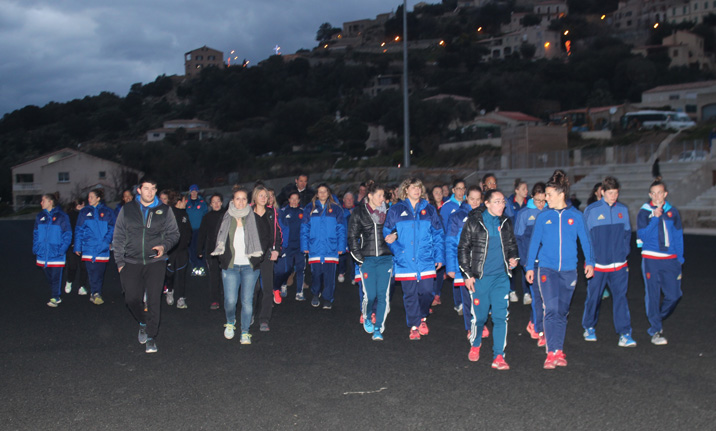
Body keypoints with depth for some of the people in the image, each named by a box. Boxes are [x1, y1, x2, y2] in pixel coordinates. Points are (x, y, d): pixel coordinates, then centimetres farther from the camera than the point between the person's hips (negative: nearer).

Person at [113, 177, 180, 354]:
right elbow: (118, 237, 10)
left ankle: (151, 336, 5)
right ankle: (143, 323, 28)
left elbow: (174, 233, 11)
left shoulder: (164, 210, 5)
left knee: (154, 300, -6)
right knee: (131, 298, -1)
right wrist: (120, 261, 3)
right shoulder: (127, 209, 7)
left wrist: (165, 245, -10)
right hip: (132, 262, 1)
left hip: (155, 261, -1)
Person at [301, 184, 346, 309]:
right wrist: (305, 246, 1)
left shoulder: (336, 209, 7)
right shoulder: (310, 209, 9)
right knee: (316, 274, 3)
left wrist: (341, 246, -3)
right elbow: (304, 229, 8)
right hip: (315, 248, 1)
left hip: (331, 248, -1)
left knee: (329, 274, -2)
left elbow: (341, 229, 5)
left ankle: (327, 299, 8)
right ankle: (315, 294, 26)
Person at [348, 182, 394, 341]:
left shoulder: (388, 212, 7)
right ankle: (366, 318, 29)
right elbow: (352, 238, 6)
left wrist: (394, 235, -5)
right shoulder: (359, 213, 3)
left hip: (385, 259, 2)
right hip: (367, 259, -1)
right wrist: (359, 259, 0)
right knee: (369, 295, -4)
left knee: (383, 295, -4)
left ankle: (378, 329, 8)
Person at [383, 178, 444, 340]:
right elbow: (387, 233, 9)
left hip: (426, 261, 1)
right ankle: (414, 326, 17)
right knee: (410, 295, 3)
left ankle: (422, 318, 26)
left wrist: (439, 257, 2)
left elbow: (438, 235, 9)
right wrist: (390, 239, -14)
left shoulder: (429, 210, 10)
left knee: (427, 292, -2)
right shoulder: (395, 211, 6)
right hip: (405, 261, -1)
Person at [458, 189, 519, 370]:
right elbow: (463, 248, 0)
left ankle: (498, 356, 5)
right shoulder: (473, 222, -3)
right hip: (480, 277, -3)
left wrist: (513, 258, 2)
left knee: (501, 316, -2)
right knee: (479, 316, 5)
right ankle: (475, 345, 34)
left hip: (501, 277, 3)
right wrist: (467, 274, -4)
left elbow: (511, 245, 23)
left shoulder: (506, 222, 9)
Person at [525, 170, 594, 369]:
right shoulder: (543, 217, 3)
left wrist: (589, 262, 2)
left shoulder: (576, 216, 2)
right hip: (547, 269, -1)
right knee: (551, 310, -13)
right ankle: (552, 353, -11)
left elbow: (585, 240, 9)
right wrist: (530, 267, 8)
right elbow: (534, 242, 8)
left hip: (568, 270, 1)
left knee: (562, 312, 10)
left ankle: (559, 351, 20)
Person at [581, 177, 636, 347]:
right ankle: (589, 328, 29)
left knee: (621, 297, -4)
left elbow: (627, 232, 14)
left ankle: (624, 334, -2)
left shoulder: (623, 210, 6)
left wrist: (624, 251, 2)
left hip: (619, 263, 2)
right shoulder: (591, 210, -5)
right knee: (593, 297, 10)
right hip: (597, 263, -2)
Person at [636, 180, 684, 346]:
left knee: (674, 295, 2)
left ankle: (657, 320, 27)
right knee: (653, 296, -1)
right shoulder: (644, 212, -1)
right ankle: (656, 330, 9)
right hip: (650, 259, -3)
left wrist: (680, 258, 9)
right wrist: (655, 218, -16)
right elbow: (642, 235, -10)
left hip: (670, 260, 3)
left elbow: (678, 236, 13)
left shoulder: (672, 211, 8)